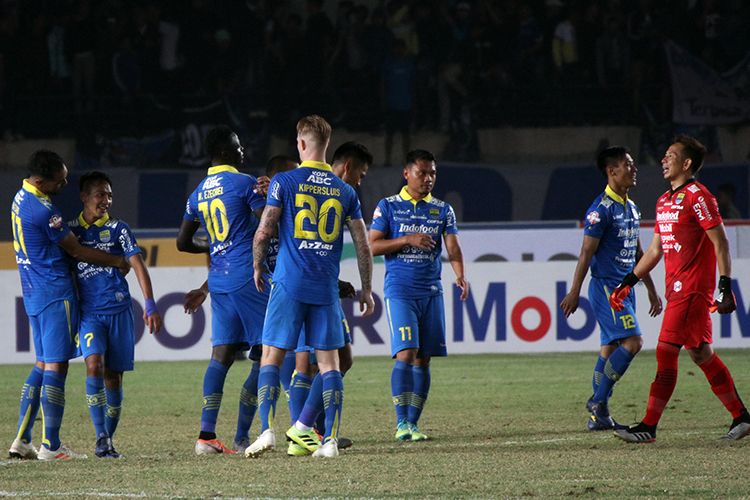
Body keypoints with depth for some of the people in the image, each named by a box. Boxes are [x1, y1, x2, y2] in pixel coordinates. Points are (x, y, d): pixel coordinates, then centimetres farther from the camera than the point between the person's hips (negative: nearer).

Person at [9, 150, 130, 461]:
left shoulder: (21, 198, 10)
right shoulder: (43, 210, -20)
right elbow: (76, 251, -9)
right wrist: (117, 262, 3)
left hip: (33, 293, 9)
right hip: (56, 293, -9)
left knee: (42, 364, 13)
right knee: (56, 365, -7)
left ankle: (21, 440, 10)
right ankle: (50, 445, -8)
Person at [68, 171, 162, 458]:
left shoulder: (118, 229, 5)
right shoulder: (71, 230, 9)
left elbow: (137, 265, -1)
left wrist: (150, 305, -8)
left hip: (118, 310, 0)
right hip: (88, 312, 0)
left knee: (113, 375, 2)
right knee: (94, 365, -20)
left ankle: (109, 440, 13)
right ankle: (101, 437, -21)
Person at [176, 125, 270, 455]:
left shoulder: (198, 194, 15)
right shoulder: (245, 184, -7)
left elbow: (183, 242, 21)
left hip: (218, 281, 7)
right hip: (249, 278, -7)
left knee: (221, 355, 4)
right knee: (264, 356, -1)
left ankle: (206, 434, -8)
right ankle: (241, 438, -5)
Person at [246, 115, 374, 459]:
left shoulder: (284, 182, -2)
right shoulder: (345, 191, 8)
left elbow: (263, 233, -5)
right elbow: (363, 244, 8)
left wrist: (257, 267, 12)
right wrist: (366, 289, 17)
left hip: (289, 285, -3)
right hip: (327, 288, 3)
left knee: (271, 359, 2)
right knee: (329, 362, 5)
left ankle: (267, 429, -11)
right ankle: (331, 440, -2)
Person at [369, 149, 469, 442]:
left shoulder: (442, 210, 11)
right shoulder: (388, 206, 4)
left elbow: (452, 245, -1)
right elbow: (372, 246, -1)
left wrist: (460, 276, -19)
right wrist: (408, 239, -13)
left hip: (431, 292, 4)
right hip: (400, 291, -4)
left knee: (423, 359, 3)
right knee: (406, 354, -15)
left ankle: (413, 423, 9)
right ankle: (402, 424, -16)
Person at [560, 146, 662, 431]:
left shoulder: (631, 208, 15)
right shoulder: (601, 209, -12)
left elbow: (637, 253, 23)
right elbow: (587, 252, -14)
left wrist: (651, 290, 24)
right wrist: (574, 292, -16)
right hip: (606, 286, -9)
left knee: (610, 348, 8)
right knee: (632, 341, -17)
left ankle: (598, 416, 9)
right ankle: (599, 400, -11)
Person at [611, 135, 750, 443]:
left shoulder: (697, 197, -10)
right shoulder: (665, 201, 17)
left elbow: (720, 241, -13)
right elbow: (656, 248, 24)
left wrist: (725, 286, -18)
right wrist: (629, 282, 21)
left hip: (690, 288, -9)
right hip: (677, 288, 9)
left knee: (666, 351, -11)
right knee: (701, 353, 11)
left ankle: (648, 427, -11)